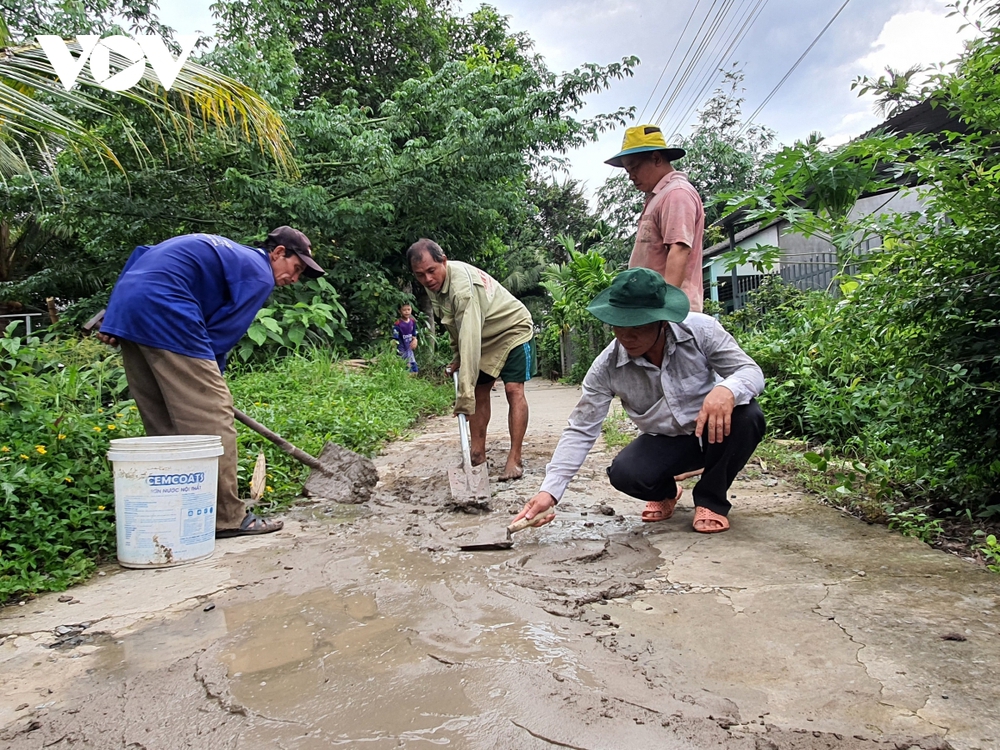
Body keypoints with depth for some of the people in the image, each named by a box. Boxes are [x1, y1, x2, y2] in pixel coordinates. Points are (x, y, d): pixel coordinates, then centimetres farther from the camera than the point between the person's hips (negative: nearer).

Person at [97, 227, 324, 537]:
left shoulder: (221, 251, 27)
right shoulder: (259, 275, 1)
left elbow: (141, 254, 23)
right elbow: (222, 332, -4)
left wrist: (113, 315, 16)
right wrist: (209, 377, 9)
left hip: (126, 311, 10)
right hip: (164, 314, -10)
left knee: (163, 423, 13)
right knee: (210, 416, -5)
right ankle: (226, 517, -1)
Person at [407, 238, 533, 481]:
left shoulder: (463, 284, -36)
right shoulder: (434, 284, -9)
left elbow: (470, 338, -44)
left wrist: (464, 393, -46)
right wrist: (457, 357, 4)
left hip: (514, 330, -8)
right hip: (485, 336, 8)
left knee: (514, 390, -18)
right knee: (479, 392, 5)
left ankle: (515, 460, -16)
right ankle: (478, 454, 10)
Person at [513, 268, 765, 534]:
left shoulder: (700, 330, -22)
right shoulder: (606, 367, -19)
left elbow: (751, 371, -19)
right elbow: (580, 430, -16)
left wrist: (726, 389, -46)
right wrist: (549, 491, -26)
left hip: (715, 432, 0)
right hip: (664, 442, 0)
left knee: (747, 416, -32)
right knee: (624, 474, -29)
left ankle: (711, 499, -5)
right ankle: (665, 492, 12)